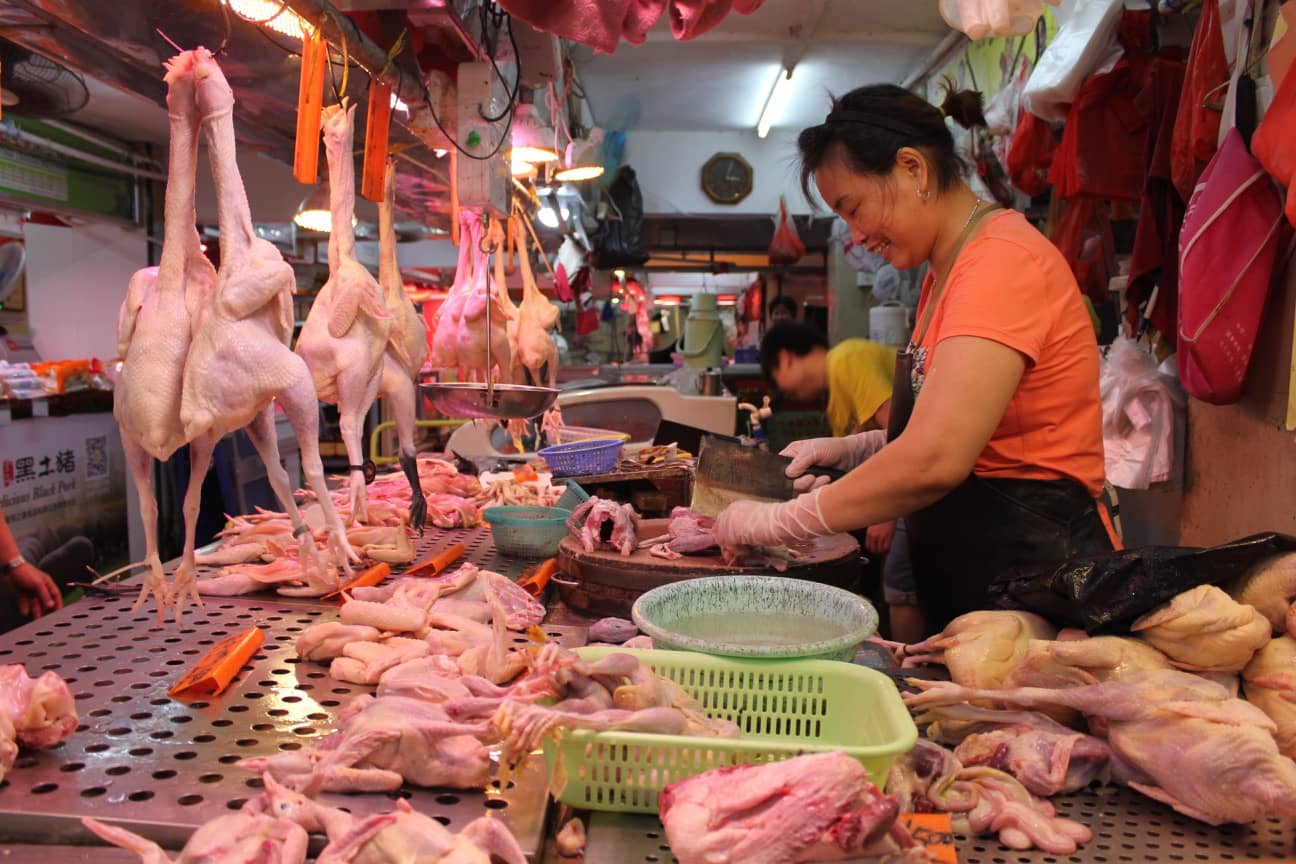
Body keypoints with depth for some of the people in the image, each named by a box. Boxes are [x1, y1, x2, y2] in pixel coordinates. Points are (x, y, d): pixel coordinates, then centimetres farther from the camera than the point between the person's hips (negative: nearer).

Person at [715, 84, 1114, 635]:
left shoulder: (1001, 258, -18)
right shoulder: (944, 273, 14)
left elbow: (934, 461, -29)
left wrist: (777, 520, -20)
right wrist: (850, 450, 4)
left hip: (1030, 563, -9)